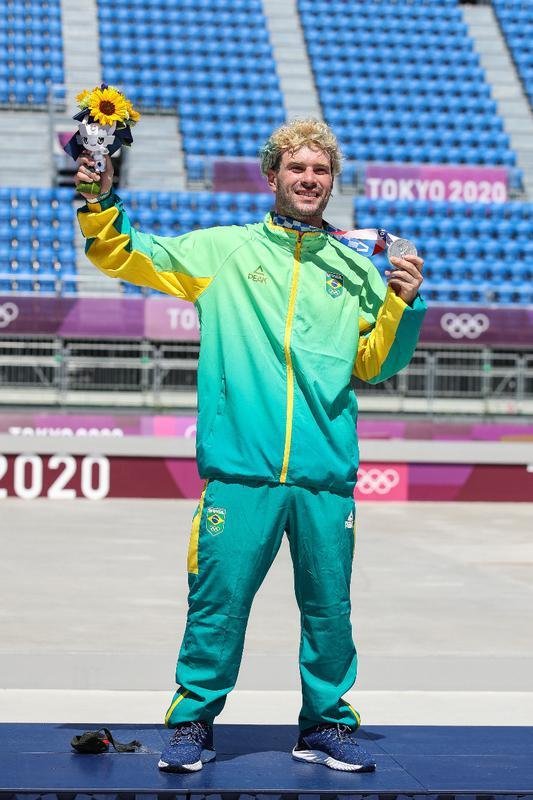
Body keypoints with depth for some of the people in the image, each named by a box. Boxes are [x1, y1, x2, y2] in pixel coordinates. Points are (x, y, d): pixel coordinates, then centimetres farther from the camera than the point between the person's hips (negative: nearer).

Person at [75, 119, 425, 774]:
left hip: (327, 474, 2)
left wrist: (402, 305, -2)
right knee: (219, 601, -2)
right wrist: (100, 203, -5)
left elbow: (374, 366, 12)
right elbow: (125, 256, 11)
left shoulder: (357, 270, 15)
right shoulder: (224, 250, 10)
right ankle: (194, 722, 13)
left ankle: (327, 725, 22)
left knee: (329, 607, 7)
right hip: (240, 468, -2)